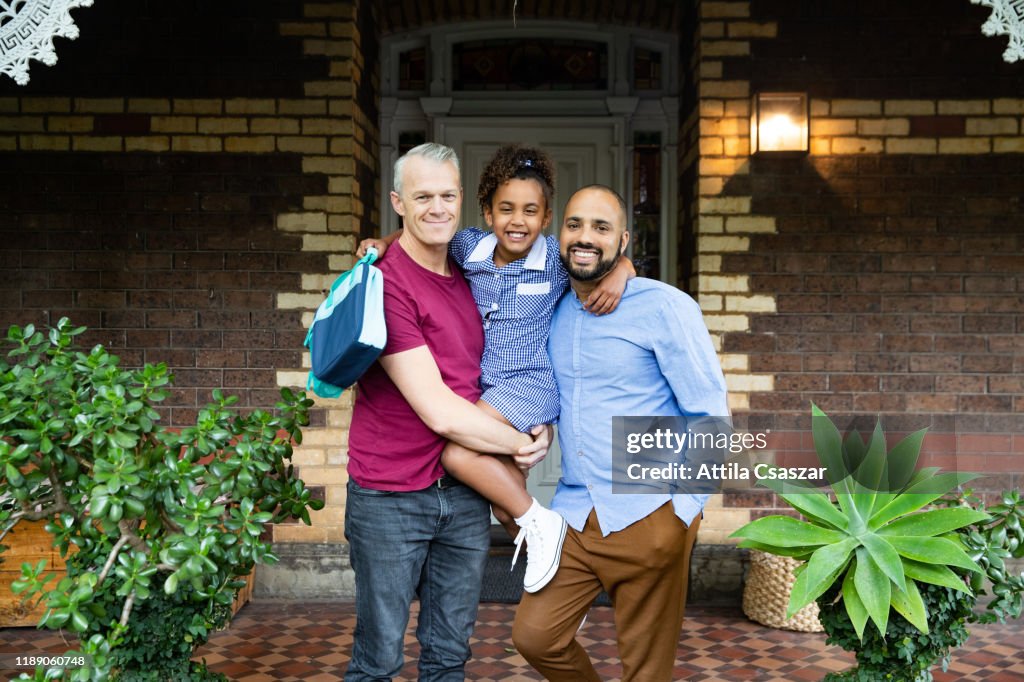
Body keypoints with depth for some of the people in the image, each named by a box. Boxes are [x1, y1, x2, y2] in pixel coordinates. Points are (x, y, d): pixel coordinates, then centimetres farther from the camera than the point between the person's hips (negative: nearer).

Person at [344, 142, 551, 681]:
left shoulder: (469, 276, 7)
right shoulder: (385, 283, -16)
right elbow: (438, 410, -19)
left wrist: (541, 423, -1)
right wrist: (519, 442, -6)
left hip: (466, 494, 6)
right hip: (390, 499, -6)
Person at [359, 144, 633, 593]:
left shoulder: (557, 257, -10)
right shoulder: (470, 247, 0)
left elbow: (617, 258, -2)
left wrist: (619, 273, -23)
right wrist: (384, 243, -3)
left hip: (532, 383, -6)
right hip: (488, 387, 6)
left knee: (458, 454, -25)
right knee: (505, 509, 14)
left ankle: (540, 523, -8)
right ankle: (553, 562, 36)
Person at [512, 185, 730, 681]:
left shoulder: (664, 307, -9)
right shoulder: (554, 311, 8)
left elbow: (709, 414, -9)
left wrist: (681, 505, -15)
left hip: (648, 519, -5)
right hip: (574, 512, 5)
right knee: (534, 637, 7)